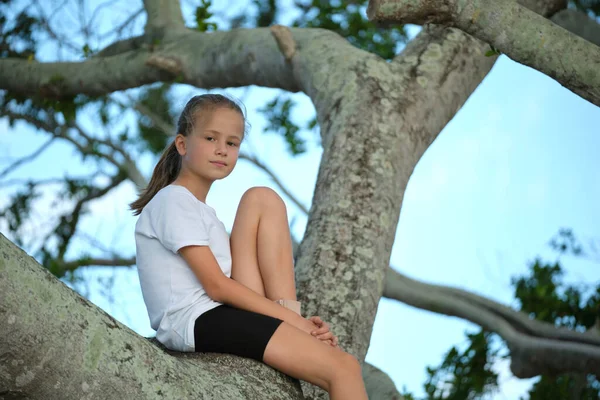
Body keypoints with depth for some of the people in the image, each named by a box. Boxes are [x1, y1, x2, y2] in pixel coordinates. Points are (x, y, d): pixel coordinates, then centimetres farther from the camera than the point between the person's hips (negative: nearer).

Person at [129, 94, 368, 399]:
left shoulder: (200, 210, 26)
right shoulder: (174, 201, -5)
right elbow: (216, 286, -13)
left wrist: (288, 316, 1)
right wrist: (293, 319, -13)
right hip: (198, 320, -9)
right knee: (343, 368, -19)